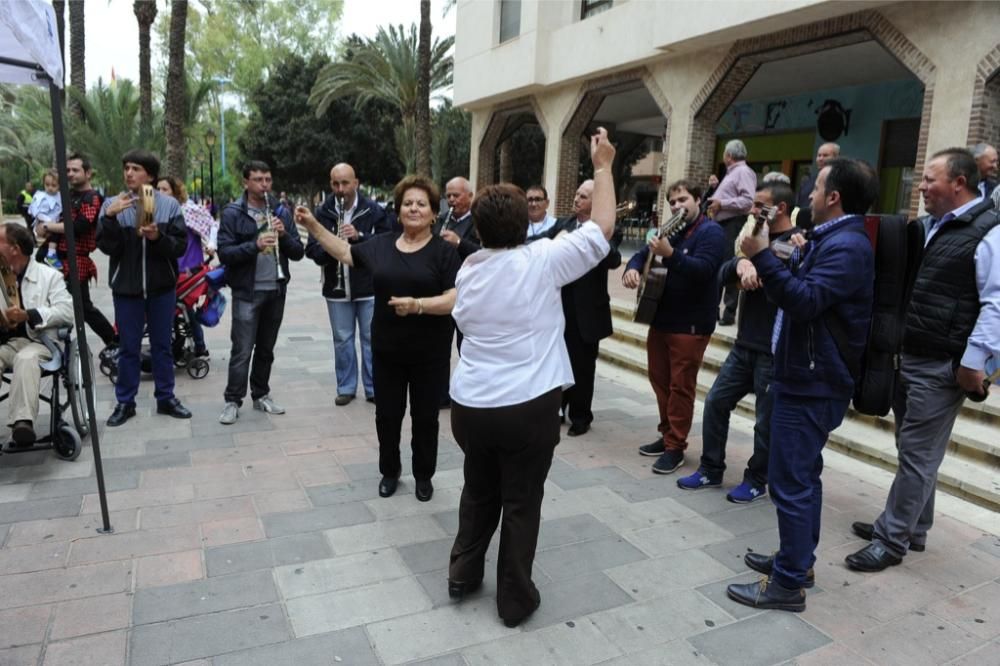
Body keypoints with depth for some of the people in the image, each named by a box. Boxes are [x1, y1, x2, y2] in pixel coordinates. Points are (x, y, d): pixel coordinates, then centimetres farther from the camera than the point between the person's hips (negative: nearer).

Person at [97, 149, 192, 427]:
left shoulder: (169, 204, -2)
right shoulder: (112, 204, -1)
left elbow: (180, 246, -5)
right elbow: (107, 247, -7)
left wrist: (158, 237, -23)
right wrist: (109, 217, -20)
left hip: (162, 286, 0)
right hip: (126, 287, 0)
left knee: (162, 345, 11)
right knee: (128, 347, 9)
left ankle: (166, 398, 23)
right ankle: (125, 402, 21)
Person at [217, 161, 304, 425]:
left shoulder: (282, 212, 8)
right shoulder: (233, 213, -4)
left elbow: (298, 252, 5)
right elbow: (224, 253, -13)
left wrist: (284, 235, -14)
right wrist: (255, 245, -26)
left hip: (276, 291, 4)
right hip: (247, 292, -4)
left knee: (266, 348, 14)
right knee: (242, 350, -3)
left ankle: (261, 395, 26)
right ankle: (232, 401, 8)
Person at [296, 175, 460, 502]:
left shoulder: (444, 250, -9)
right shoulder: (382, 244, 5)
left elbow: (454, 299, -16)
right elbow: (345, 252, 18)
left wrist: (417, 305, -29)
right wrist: (313, 225, 12)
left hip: (429, 353, -3)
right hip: (386, 349, 3)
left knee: (425, 417, 10)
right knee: (387, 415, 13)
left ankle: (424, 475, 30)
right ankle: (389, 471, 34)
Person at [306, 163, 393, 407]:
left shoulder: (374, 210, -5)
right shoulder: (322, 212, 1)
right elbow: (311, 250, -1)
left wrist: (359, 236, -22)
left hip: (369, 286, -2)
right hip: (337, 288, 2)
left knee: (371, 338, 7)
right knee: (342, 339, 11)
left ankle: (373, 388, 18)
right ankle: (346, 387, 25)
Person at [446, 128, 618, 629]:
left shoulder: (468, 269, 6)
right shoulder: (542, 260, -11)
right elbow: (602, 230, -5)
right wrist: (603, 167, 4)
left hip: (470, 405, 5)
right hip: (527, 408, -5)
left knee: (479, 491, 23)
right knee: (521, 502, 10)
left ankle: (463, 575, 35)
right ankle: (515, 598, 22)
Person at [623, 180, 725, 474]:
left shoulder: (710, 232, -10)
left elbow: (703, 270, -25)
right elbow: (642, 253, 15)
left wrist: (670, 254, -38)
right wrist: (632, 269, -9)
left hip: (691, 324, -8)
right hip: (661, 318, 8)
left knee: (681, 385, -3)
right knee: (660, 380, 14)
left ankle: (676, 447, 6)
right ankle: (667, 435, 27)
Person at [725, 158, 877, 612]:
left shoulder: (846, 246, -18)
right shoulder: (832, 239, 16)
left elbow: (804, 301, -28)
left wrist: (762, 256, -29)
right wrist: (794, 261, 4)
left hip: (812, 382, -11)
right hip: (808, 376, 11)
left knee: (789, 480, -6)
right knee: (802, 475, 18)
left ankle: (789, 582, 4)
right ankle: (798, 559, 31)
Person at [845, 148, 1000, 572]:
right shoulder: (926, 226, 15)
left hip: (941, 366, -8)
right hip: (906, 356, 8)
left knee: (917, 455, 0)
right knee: (914, 450, 17)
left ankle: (892, 540, 10)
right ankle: (911, 528, 30)